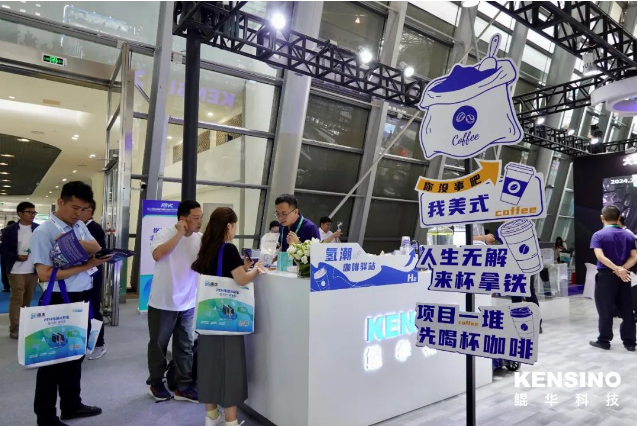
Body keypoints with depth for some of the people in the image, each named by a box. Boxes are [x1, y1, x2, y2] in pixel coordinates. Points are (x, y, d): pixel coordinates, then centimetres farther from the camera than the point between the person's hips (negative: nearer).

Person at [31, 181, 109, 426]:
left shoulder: (80, 227, 8)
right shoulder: (44, 232, -15)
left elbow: (96, 248, -5)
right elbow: (45, 274, -21)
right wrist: (86, 265, -22)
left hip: (83, 300, 7)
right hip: (59, 302, -7)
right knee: (54, 358, 7)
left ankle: (71, 405, 37)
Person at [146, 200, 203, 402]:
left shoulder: (200, 239, -1)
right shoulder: (165, 233, -13)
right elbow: (157, 254, -31)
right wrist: (179, 234, -26)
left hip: (187, 303, 4)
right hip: (163, 302, -4)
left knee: (185, 346, 10)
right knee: (159, 344, 12)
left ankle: (183, 387, 22)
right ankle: (156, 383, 30)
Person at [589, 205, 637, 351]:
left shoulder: (598, 235, -6)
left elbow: (600, 256, -20)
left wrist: (617, 269, -19)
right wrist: (622, 269, -12)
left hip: (606, 275, -4)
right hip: (624, 277, 4)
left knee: (605, 310, 4)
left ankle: (604, 341, 11)